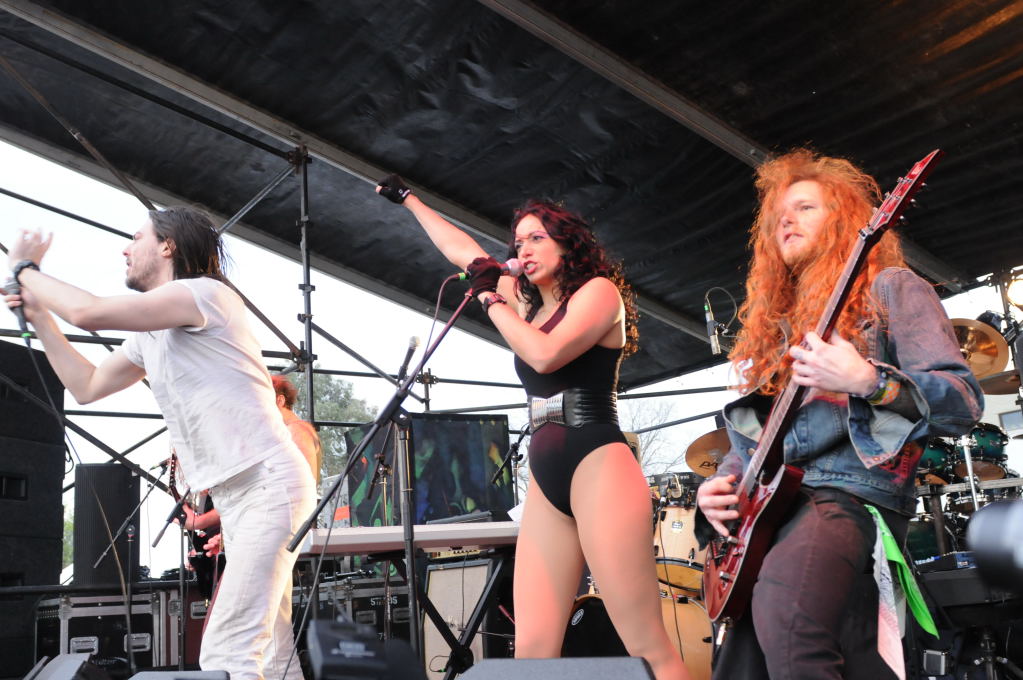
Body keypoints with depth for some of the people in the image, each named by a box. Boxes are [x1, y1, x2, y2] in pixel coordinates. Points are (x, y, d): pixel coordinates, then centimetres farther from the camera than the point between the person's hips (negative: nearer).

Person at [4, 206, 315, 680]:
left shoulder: (207, 293, -10)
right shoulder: (149, 337, 19)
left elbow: (88, 312, -18)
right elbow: (86, 386, 26)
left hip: (269, 483, -10)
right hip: (233, 496, 10)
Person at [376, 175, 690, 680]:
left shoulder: (598, 290, 1)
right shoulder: (528, 302, 22)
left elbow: (546, 355, -16)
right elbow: (463, 251, 33)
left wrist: (492, 300, -3)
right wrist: (408, 200, 42)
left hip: (597, 470, -7)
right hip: (546, 482, 7)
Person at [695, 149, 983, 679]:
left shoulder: (889, 289, 7)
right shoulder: (771, 321, 24)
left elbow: (964, 404, -5)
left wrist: (868, 381, -21)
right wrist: (720, 485, 7)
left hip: (852, 495, -7)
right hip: (766, 507, 7)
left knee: (784, 614, -35)